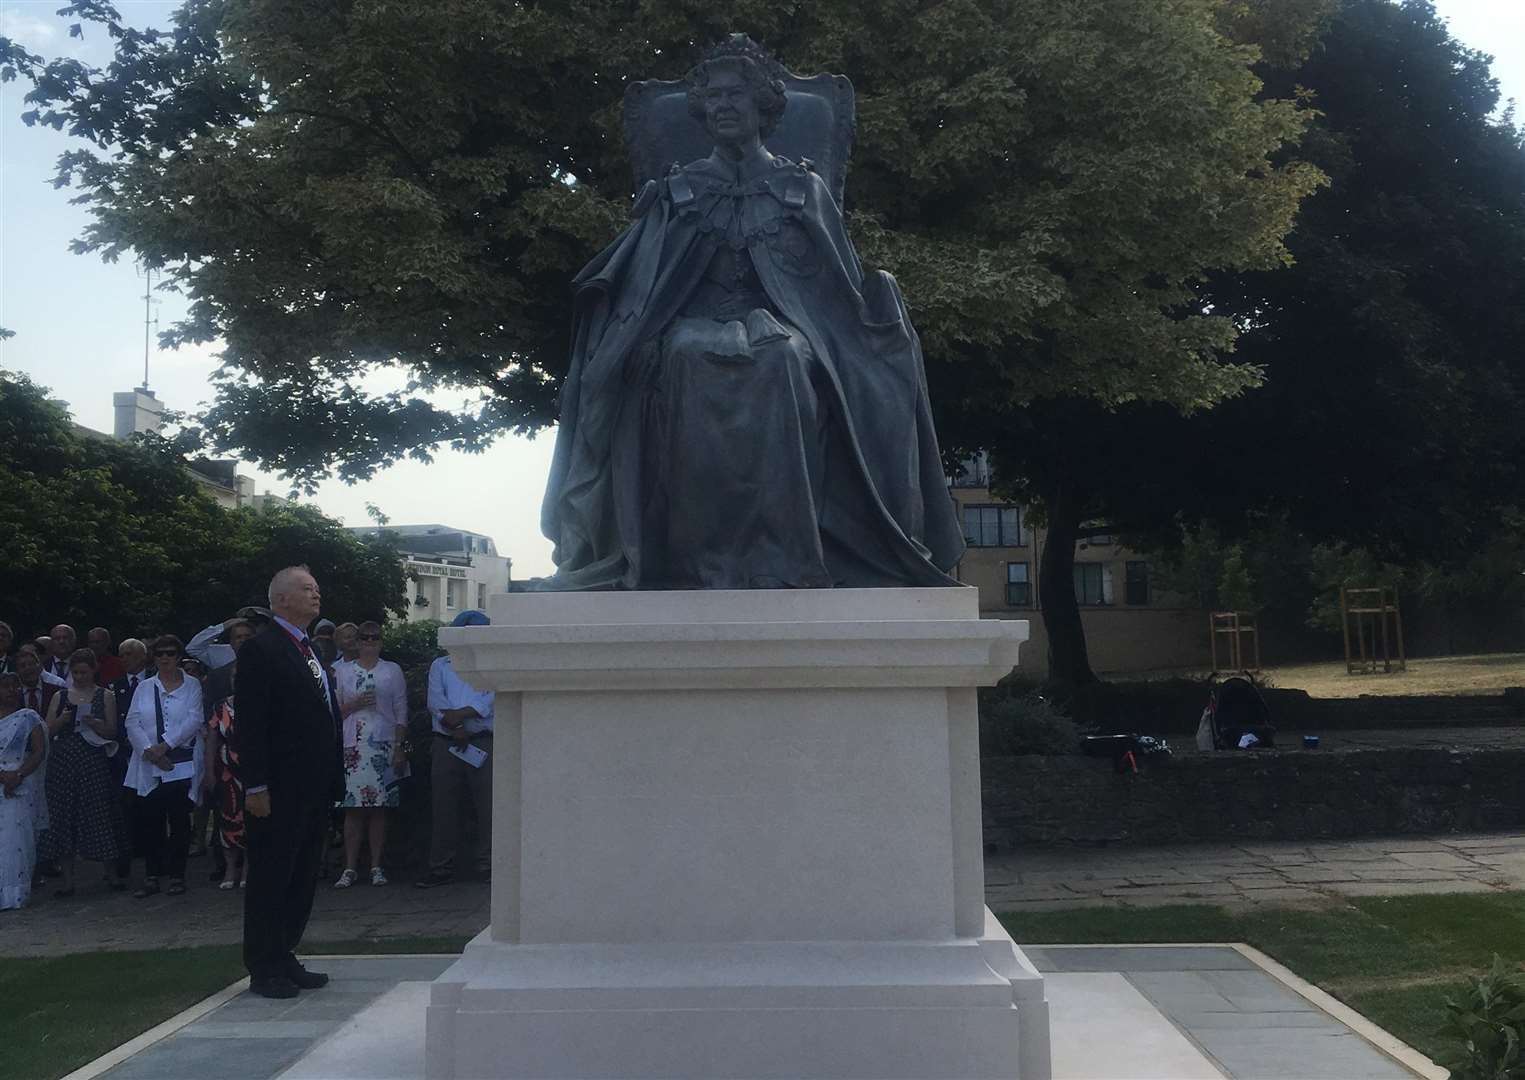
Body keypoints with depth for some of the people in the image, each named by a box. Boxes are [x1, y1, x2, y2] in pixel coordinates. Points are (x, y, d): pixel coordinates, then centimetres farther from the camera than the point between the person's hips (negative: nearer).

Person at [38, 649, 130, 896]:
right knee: (63, 816, 0)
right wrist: (62, 720, -11)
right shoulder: (60, 697, 11)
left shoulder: (105, 696, 6)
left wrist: (95, 724, -17)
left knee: (101, 813, -2)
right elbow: (48, 730, 8)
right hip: (64, 762, 2)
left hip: (94, 762, -2)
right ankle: (68, 879, 7)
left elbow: (112, 731, 2)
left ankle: (110, 873, 10)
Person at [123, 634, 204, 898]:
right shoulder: (144, 688, 14)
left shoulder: (192, 686, 6)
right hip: (148, 768, 2)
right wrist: (149, 751, -12)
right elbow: (133, 723, 4)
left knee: (179, 821, 0)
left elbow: (194, 720, -7)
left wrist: (165, 745, -14)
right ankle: (151, 877, 8)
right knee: (149, 822, 1)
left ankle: (177, 875, 8)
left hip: (182, 765, -2)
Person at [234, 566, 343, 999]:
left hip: (314, 789, 9)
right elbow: (250, 723, -15)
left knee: (302, 878, 14)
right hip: (279, 791, -9)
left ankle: (283, 960, 23)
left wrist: (333, 780, 14)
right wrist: (255, 786, -19)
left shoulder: (312, 653, 17)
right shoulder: (261, 650, -9)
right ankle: (264, 970, 8)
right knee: (270, 879, 0)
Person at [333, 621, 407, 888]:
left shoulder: (392, 671, 8)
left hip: (384, 746, 0)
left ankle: (376, 867, 6)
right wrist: (356, 704, -8)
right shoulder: (342, 671, 10)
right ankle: (350, 868, 0)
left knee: (379, 809, 0)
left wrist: (400, 747, -1)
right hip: (353, 746, 0)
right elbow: (334, 710, 10)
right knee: (353, 808, -4)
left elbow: (401, 712, 6)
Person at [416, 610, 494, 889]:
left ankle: (488, 866, 1)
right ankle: (441, 868, 7)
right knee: (444, 806, 2)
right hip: (446, 743, 1)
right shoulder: (440, 666, 16)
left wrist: (457, 715, -16)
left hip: (483, 742, -1)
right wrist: (456, 728, -13)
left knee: (488, 805, -4)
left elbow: (490, 700, -5)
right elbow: (436, 702, 2)